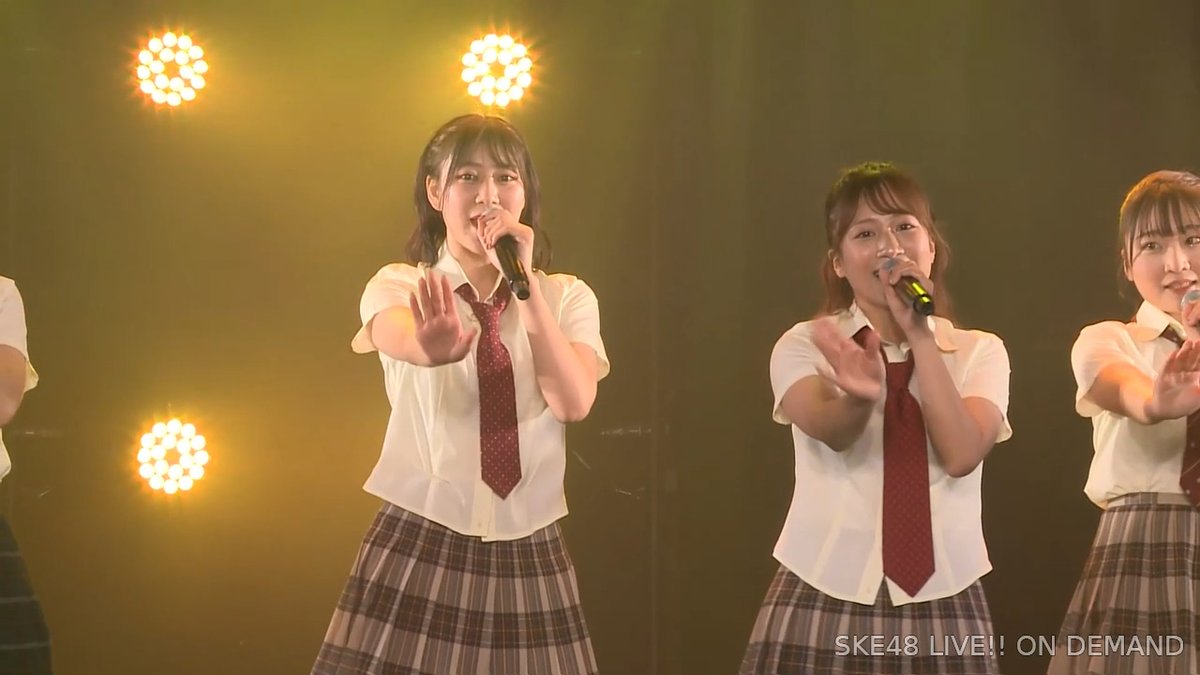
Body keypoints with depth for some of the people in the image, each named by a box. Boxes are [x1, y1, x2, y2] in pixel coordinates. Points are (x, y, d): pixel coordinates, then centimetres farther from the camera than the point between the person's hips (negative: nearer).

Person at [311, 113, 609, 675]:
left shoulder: (566, 298, 6)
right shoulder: (399, 286, 1)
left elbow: (573, 403, -11)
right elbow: (402, 339, -25)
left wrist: (525, 285, -17)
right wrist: (434, 348, -48)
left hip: (529, 556, 2)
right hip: (419, 550, -2)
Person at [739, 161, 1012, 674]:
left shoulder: (979, 352, 6)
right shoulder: (804, 344, 2)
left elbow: (961, 454, -11)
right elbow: (831, 430, -18)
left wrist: (920, 335, -13)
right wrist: (859, 395, -39)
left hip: (942, 608, 1)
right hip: (825, 603, -1)